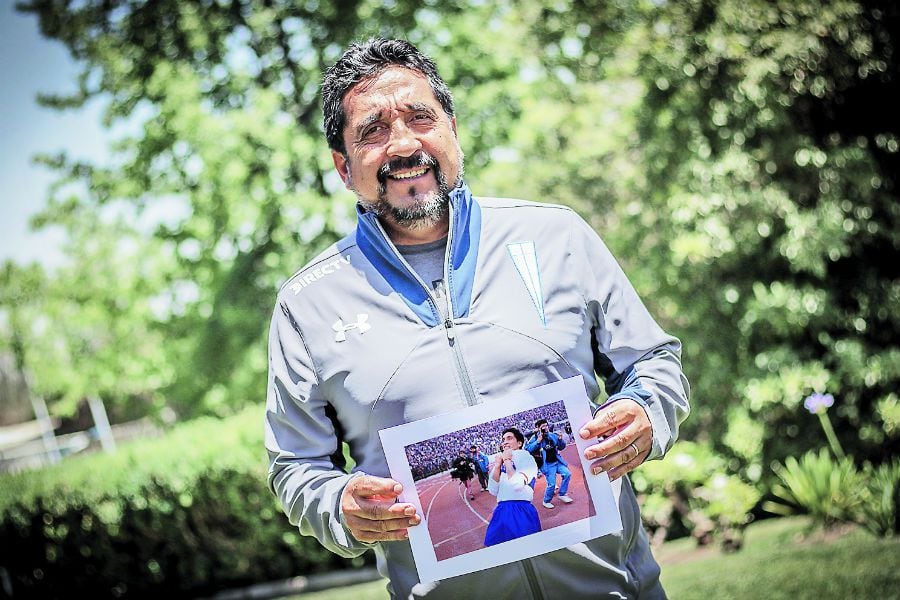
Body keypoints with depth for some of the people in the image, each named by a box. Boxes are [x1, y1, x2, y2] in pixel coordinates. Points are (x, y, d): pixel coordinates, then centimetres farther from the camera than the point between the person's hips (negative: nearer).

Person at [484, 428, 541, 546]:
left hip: (521, 511, -5)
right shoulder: (500, 462, 17)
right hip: (502, 512, 5)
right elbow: (493, 491, 6)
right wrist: (497, 466, 0)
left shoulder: (525, 457, 2)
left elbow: (517, 484, -15)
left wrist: (507, 461, -5)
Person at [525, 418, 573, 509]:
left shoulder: (552, 435, 6)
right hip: (547, 465, -5)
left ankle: (562, 494, 7)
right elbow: (527, 449, -14)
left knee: (567, 474, -11)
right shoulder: (535, 438, -5)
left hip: (557, 462, 5)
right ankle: (546, 501, 12)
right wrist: (538, 442, -22)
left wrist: (560, 439, -6)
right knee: (551, 484, -12)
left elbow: (561, 447, 14)